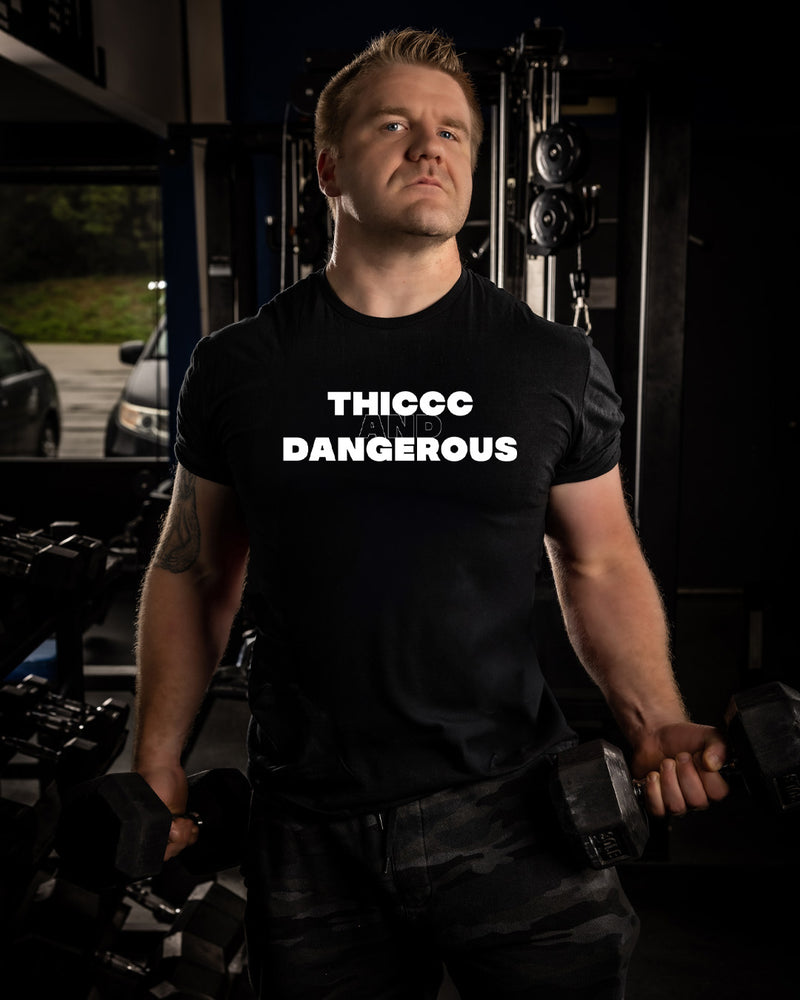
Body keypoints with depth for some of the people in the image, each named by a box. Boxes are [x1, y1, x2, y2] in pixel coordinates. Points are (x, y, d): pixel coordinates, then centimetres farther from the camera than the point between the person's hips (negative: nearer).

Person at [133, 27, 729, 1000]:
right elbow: (192, 570, 7)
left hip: (511, 811, 0)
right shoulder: (238, 366, -1)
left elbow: (600, 565, 5)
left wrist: (654, 721, -10)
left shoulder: (556, 364, -2)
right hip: (307, 824, 1)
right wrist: (157, 759, 2)